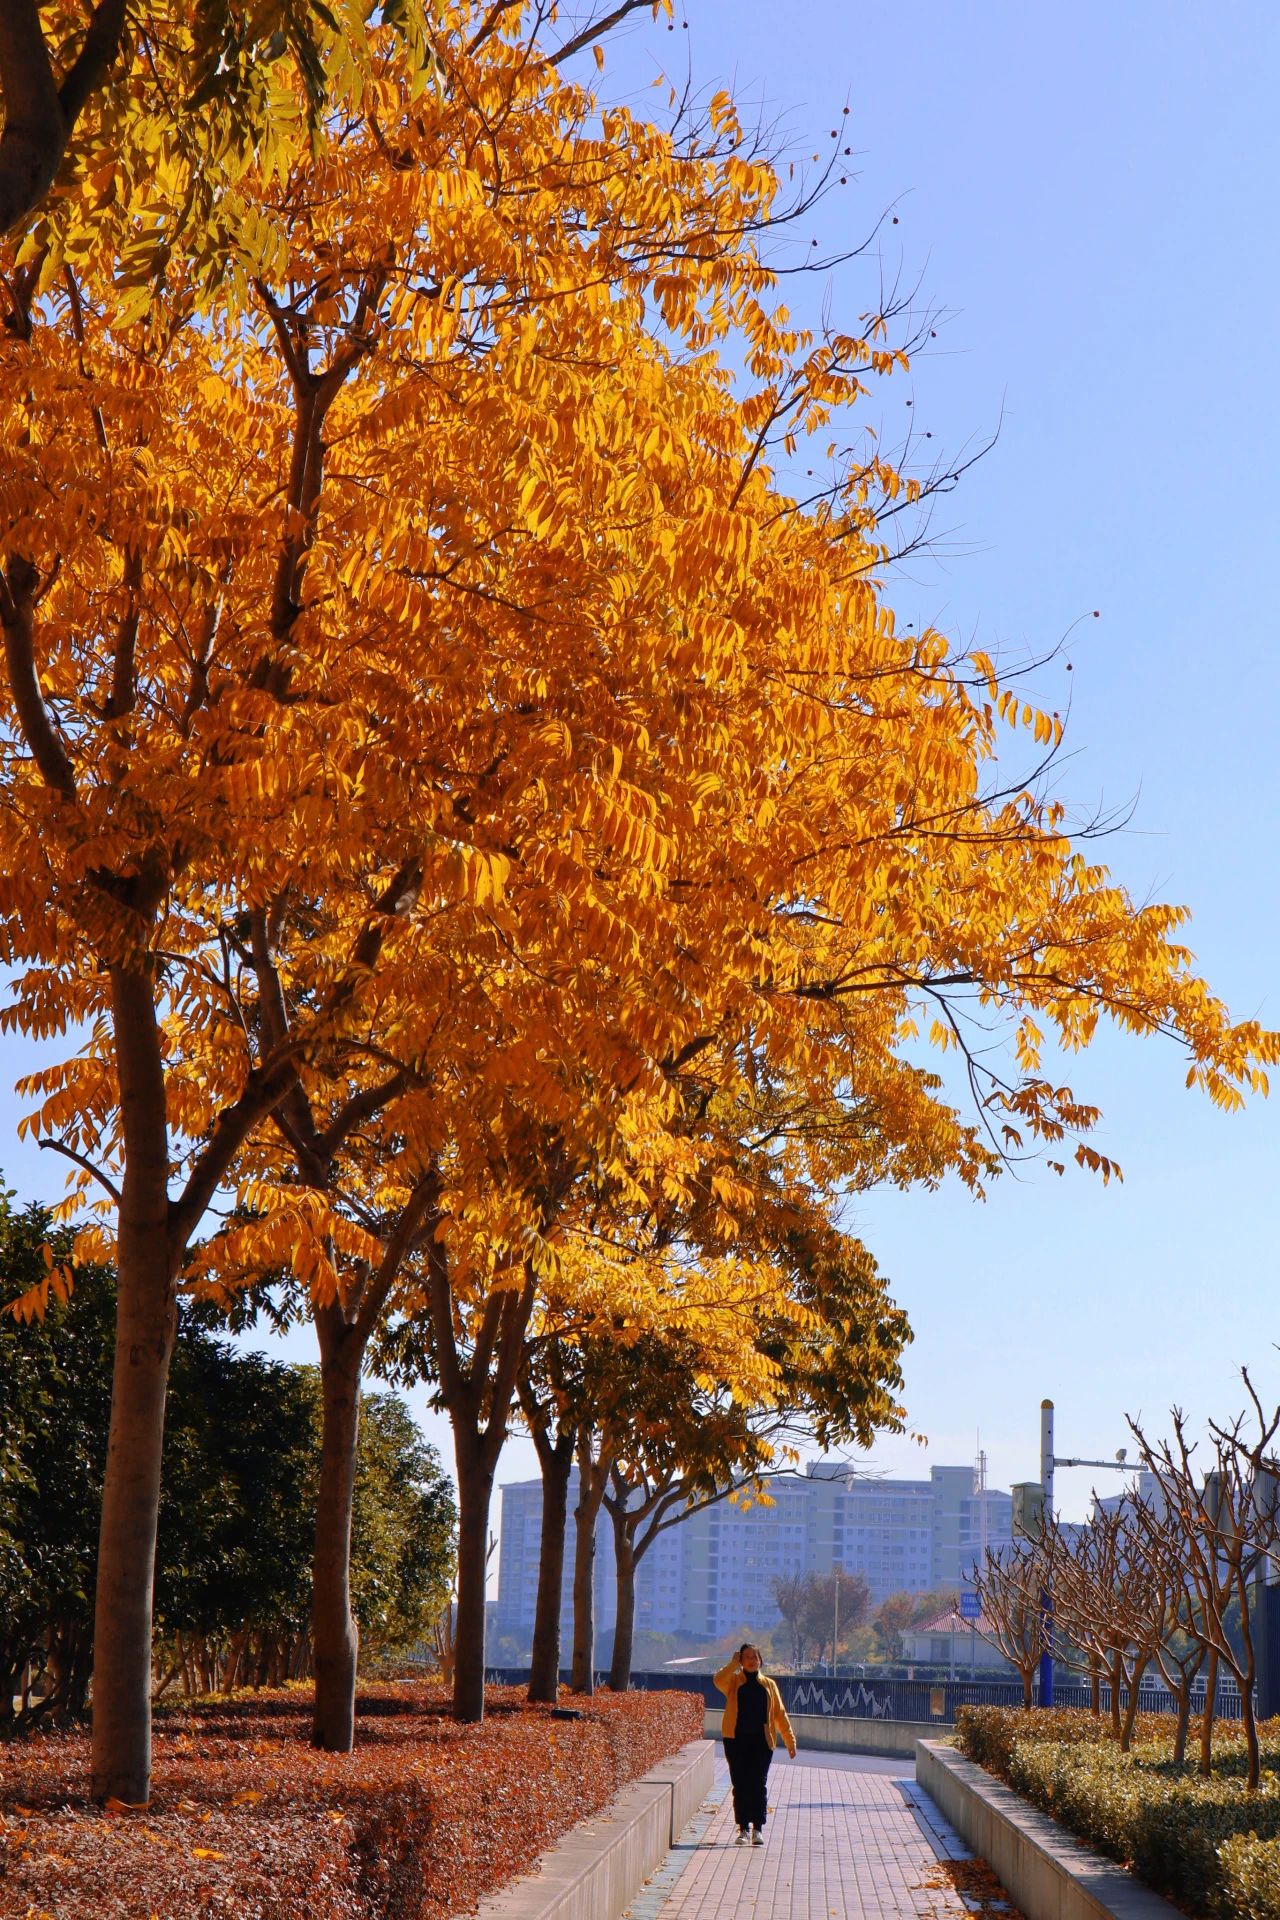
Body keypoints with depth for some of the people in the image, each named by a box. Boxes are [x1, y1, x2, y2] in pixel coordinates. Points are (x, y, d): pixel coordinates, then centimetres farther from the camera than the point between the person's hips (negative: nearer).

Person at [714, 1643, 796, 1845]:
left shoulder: (769, 1684, 12)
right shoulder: (733, 1681, 6)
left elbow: (779, 1713, 12)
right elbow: (719, 1680, -18)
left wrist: (790, 1740, 7)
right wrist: (734, 1664, -9)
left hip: (761, 1741, 1)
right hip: (736, 1740, -1)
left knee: (759, 1785, -5)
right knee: (740, 1785, 0)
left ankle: (758, 1829, -3)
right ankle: (743, 1829, 7)